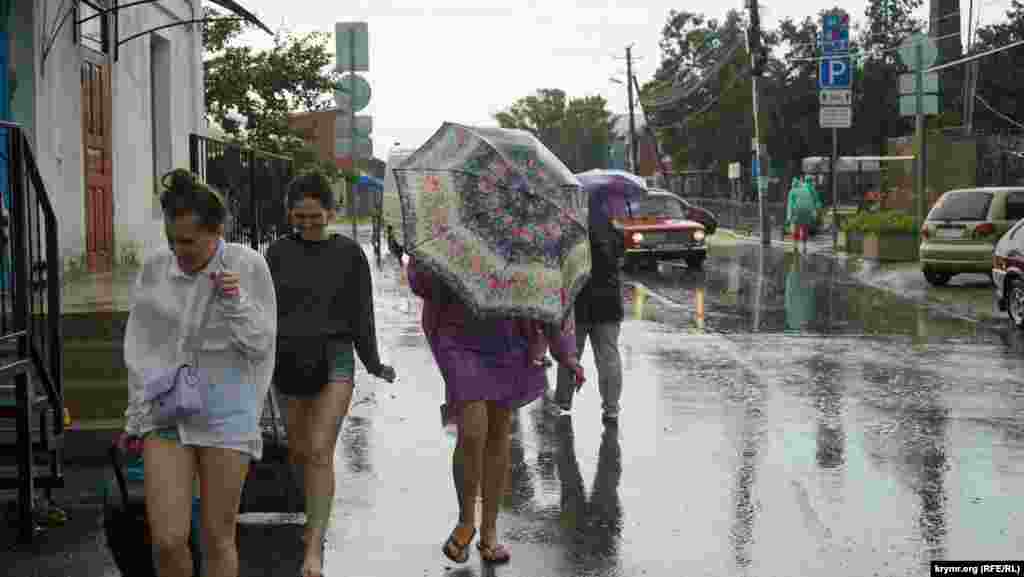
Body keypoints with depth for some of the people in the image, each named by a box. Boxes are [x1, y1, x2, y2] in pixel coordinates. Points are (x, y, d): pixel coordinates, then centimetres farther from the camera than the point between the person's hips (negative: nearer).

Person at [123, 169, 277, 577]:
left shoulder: (248, 266, -6)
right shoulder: (154, 269, 1)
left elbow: (260, 345, -3)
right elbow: (139, 347, 9)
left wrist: (236, 302, -18)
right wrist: (139, 414, 7)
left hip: (226, 413, -2)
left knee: (218, 539, 4)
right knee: (167, 540, -7)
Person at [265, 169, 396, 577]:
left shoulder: (349, 254, 0)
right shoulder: (278, 253, 4)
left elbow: (361, 313, 4)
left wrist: (374, 366, 7)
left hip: (333, 361, -3)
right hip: (289, 360, 3)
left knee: (320, 452, -14)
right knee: (299, 451, 13)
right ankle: (317, 512, 41)